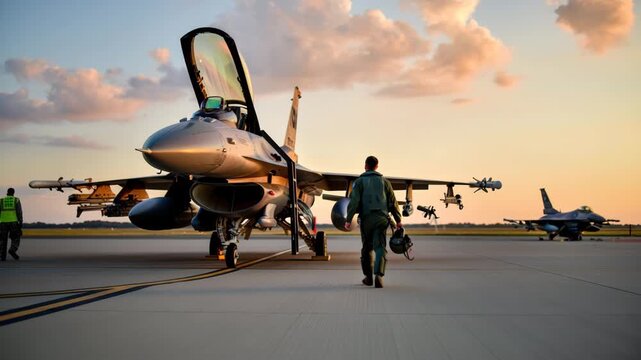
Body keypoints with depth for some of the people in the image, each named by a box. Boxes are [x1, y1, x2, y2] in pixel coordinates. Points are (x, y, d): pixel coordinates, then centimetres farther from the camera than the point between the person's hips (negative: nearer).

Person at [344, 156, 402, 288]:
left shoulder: (359, 181, 5)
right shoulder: (384, 181, 12)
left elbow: (354, 201, -7)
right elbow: (393, 202, 11)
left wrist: (348, 220, -9)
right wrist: (398, 220, 18)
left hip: (366, 218, 0)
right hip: (381, 218, 0)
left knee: (367, 248, 14)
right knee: (380, 247, -6)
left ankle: (368, 277, 21)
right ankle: (379, 275, -26)